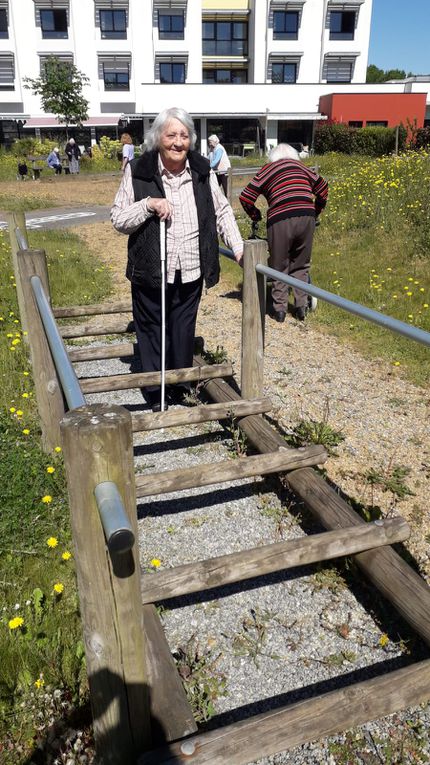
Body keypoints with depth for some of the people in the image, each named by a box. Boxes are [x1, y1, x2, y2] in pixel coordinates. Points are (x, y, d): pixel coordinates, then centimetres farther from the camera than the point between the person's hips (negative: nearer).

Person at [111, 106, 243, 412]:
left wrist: (238, 247, 5)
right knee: (152, 330, 9)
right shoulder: (138, 171, -6)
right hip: (151, 271, -2)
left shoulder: (202, 170, 2)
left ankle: (181, 385, 32)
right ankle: (155, 392, 25)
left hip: (190, 271, 2)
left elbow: (222, 212, 13)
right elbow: (118, 220, -4)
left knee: (183, 329, 14)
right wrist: (148, 204, -19)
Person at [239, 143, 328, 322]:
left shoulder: (268, 169, 15)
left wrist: (255, 216, 24)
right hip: (307, 218, 3)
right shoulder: (301, 166, 23)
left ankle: (279, 309, 12)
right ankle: (301, 307, 17)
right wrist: (316, 212, 35)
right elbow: (323, 188, 26)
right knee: (301, 265, 17)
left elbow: (245, 197, 9)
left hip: (280, 221, -3)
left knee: (279, 266, 10)